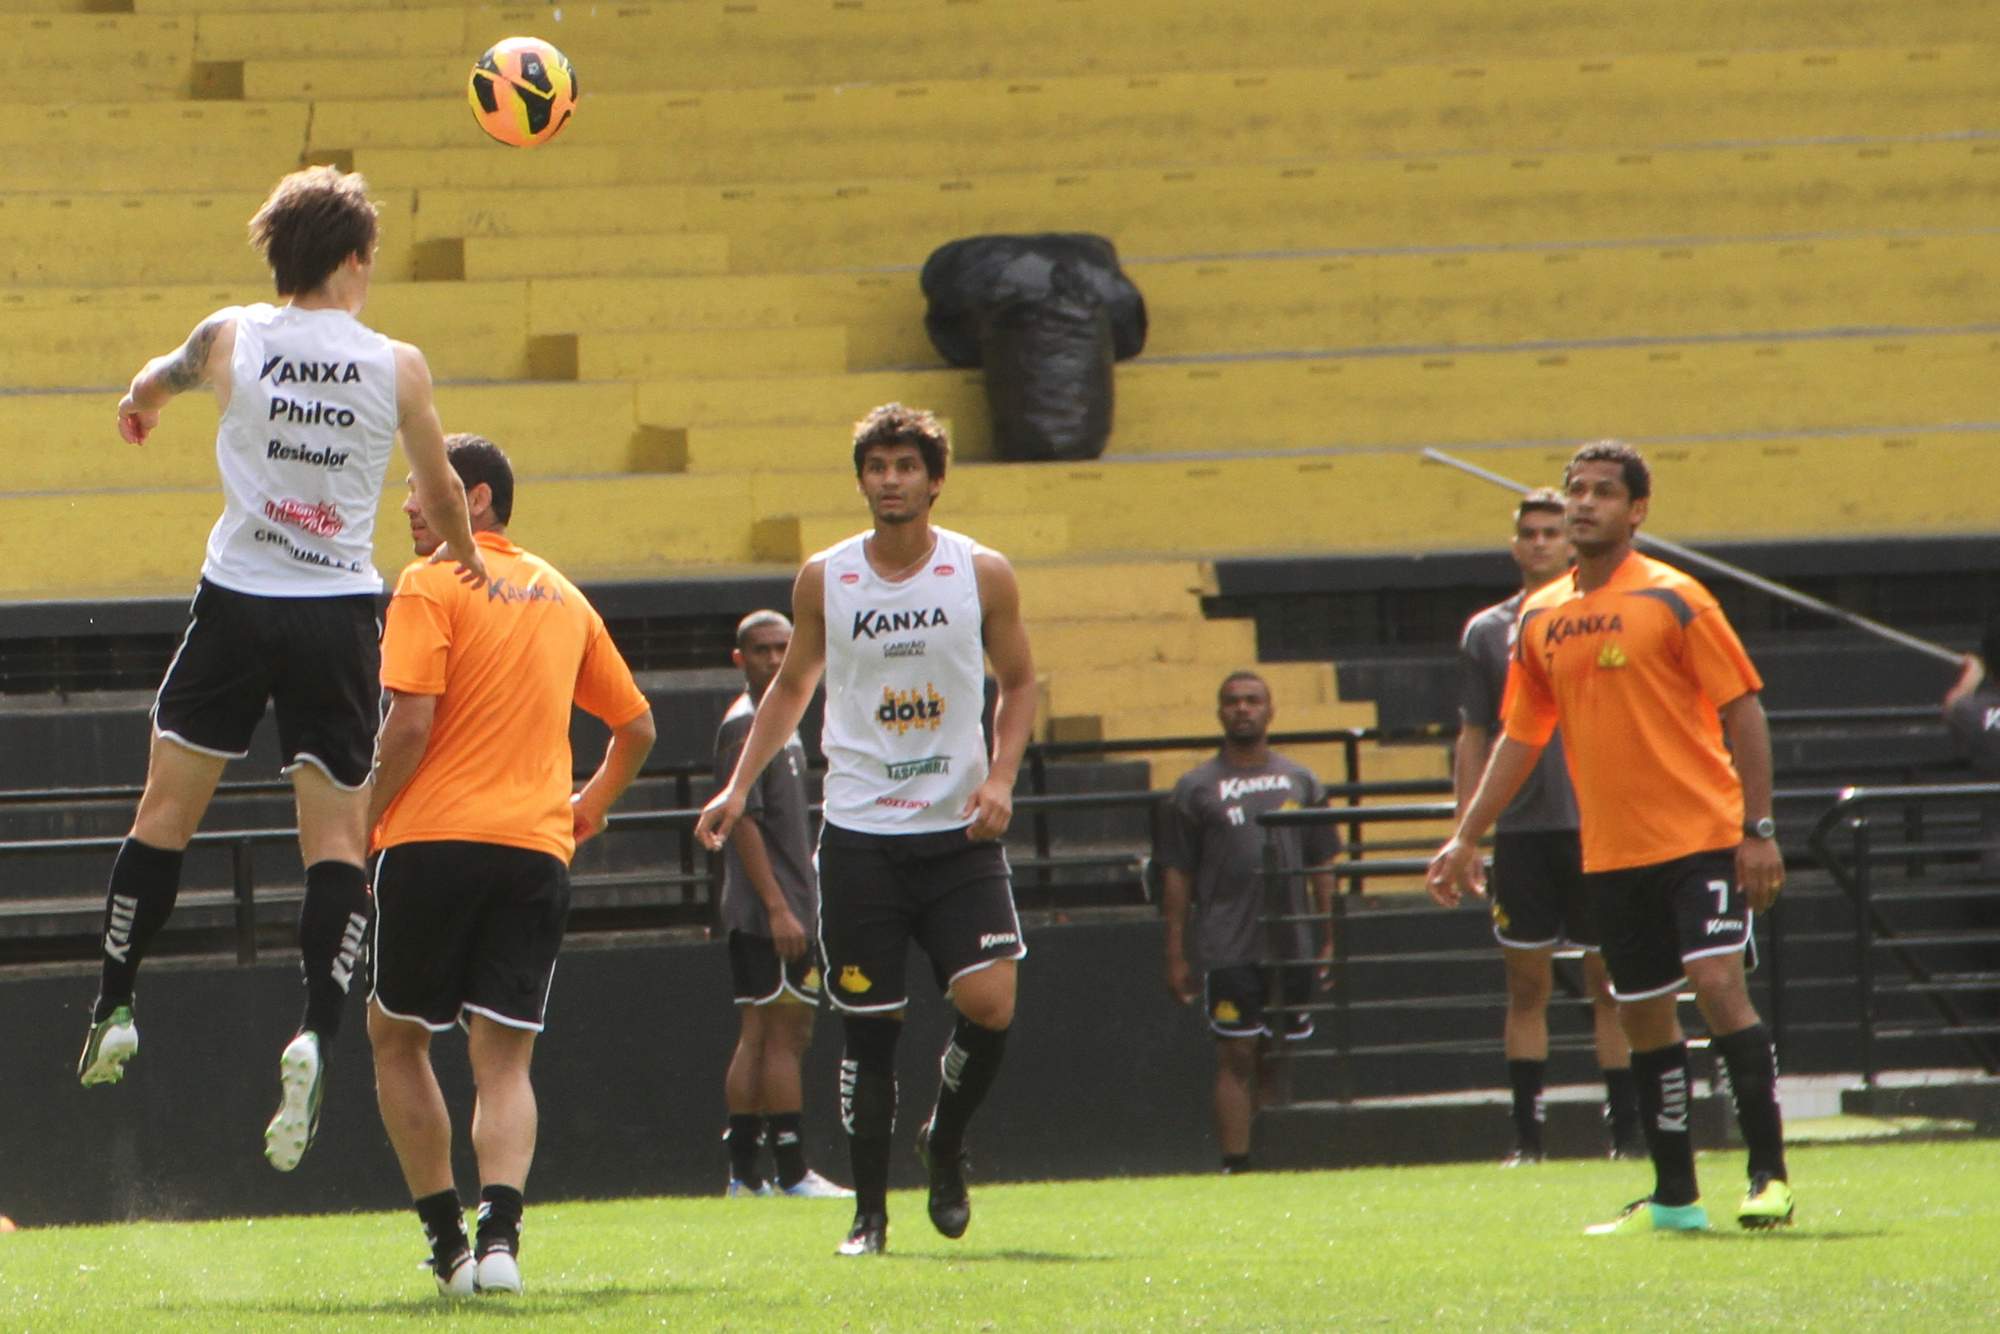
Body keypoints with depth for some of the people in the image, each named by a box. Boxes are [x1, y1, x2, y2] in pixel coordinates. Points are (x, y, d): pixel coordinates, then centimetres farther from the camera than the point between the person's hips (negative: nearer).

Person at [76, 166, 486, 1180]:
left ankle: (114, 1006, 17)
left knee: (167, 808, 14)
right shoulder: (398, 369, -5)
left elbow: (162, 377, 23)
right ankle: (316, 1031, -17)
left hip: (236, 601, 1)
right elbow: (441, 496, 11)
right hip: (339, 614, -1)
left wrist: (140, 399, 48)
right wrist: (467, 561, 33)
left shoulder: (231, 339, -3)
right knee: (336, 832, 1)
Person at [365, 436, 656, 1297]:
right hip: (537, 849, 5)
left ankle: (446, 1241, 7)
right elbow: (637, 726, 24)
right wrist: (592, 803, 40)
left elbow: (411, 722, -14)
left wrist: (362, 826, -5)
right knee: (503, 1060, 2)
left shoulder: (431, 585, -3)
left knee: (396, 1036, 12)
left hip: (435, 839, -5)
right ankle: (499, 1234, -20)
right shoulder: (562, 596, 17)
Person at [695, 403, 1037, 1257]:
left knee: (988, 1002, -15)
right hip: (860, 834, 0)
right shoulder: (824, 579, 2)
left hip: (958, 833, 0)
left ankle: (945, 1141, 14)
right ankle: (870, 1212, 10)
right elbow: (792, 687, 16)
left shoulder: (982, 575, -1)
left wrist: (999, 778, -5)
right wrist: (739, 787, 8)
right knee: (869, 1028, 0)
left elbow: (1017, 683, 10)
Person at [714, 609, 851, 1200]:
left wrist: (801, 903, 24)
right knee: (784, 1034, -10)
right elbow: (742, 820, -18)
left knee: (760, 1037, 8)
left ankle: (743, 1172, 9)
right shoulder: (746, 725, -11)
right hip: (768, 912, -10)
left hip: (784, 909, 10)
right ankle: (793, 1172, -11)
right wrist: (778, 907, -22)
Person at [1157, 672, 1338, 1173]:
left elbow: (1322, 867, 15)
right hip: (1228, 950, -3)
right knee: (1236, 1057, -8)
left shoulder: (1300, 782, 12)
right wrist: (1175, 955, -2)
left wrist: (1330, 941, 9)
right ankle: (1235, 1165, -9)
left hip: (1291, 945, 3)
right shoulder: (1196, 788, 4)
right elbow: (1176, 876, 3)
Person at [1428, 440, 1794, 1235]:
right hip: (1610, 854, 5)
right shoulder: (1541, 619, 11)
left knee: (1717, 983, -17)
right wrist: (1466, 837, 16)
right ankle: (1674, 1198, 14)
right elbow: (1521, 736, 19)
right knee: (1644, 1018, 7)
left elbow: (1742, 711, -5)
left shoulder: (1673, 600, -5)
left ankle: (1768, 1175, -14)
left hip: (1700, 835, -5)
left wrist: (1758, 828, -12)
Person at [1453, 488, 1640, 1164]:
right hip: (1520, 830, 2)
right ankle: (1526, 1133, 4)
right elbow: (1473, 740, 12)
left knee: (1609, 983, -2)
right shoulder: (1487, 632, 10)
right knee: (1526, 986, 1)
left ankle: (1625, 1128, 1)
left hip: (1597, 824, -2)